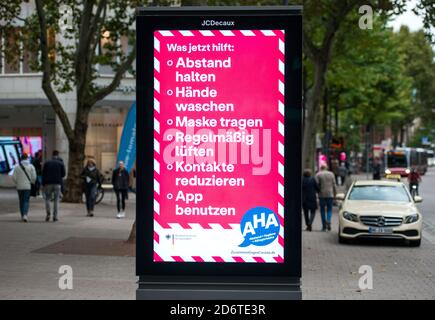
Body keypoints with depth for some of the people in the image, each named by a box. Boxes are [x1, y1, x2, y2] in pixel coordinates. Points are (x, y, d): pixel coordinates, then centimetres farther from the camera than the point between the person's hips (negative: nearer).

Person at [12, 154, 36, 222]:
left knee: (21, 201, 13)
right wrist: (32, 183, 10)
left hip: (19, 186, 1)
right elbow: (34, 177, -7)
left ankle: (22, 215, 18)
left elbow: (14, 177, -5)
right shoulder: (31, 166, -3)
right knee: (26, 201, -2)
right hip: (28, 186, -1)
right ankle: (25, 214, -20)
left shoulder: (17, 167, -2)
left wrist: (17, 183, 13)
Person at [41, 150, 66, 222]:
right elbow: (63, 174, 1)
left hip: (48, 183, 0)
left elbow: (43, 174, 2)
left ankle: (48, 214, -6)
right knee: (56, 200, 3)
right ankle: (55, 216, 0)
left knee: (47, 199, 10)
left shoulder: (46, 163, 4)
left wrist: (43, 184, 5)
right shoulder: (61, 163, 2)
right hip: (57, 184, 0)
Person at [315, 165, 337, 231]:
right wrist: (335, 194, 9)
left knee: (322, 210, 7)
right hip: (330, 194, 1)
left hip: (322, 194, -1)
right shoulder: (331, 174, 6)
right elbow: (334, 185, 4)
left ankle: (324, 226, 7)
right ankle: (328, 221, -17)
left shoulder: (318, 174, 0)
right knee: (329, 209, 9)